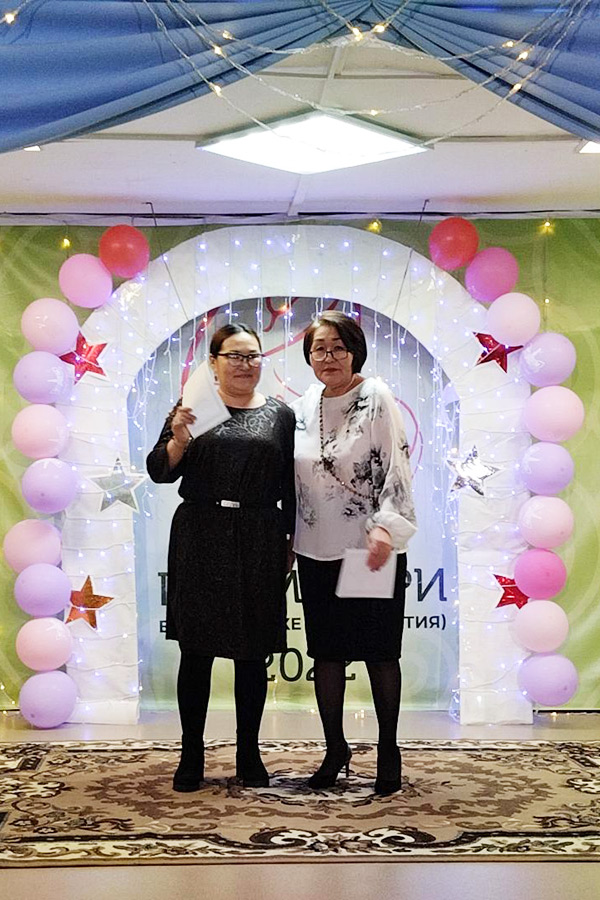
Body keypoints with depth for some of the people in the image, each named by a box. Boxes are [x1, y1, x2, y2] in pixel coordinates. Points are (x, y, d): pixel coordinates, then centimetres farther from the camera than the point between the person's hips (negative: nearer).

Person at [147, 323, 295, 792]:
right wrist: (178, 438, -18)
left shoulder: (280, 414, 9)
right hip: (200, 542, -1)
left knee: (253, 654, 8)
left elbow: (290, 486, 11)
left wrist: (290, 541, 6)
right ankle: (191, 755, 17)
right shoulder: (194, 406, 5)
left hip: (259, 546, 1)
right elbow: (160, 472, 0)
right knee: (196, 652, 4)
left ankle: (249, 754, 21)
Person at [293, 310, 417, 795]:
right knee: (326, 653, 10)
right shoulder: (303, 405, 8)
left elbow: (397, 468, -13)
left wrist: (385, 527, -25)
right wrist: (287, 538, 14)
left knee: (379, 653, 4)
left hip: (372, 550, -5)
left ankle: (388, 749, 20)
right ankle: (335, 749, 26)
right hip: (317, 551, 5)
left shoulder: (376, 397, -8)